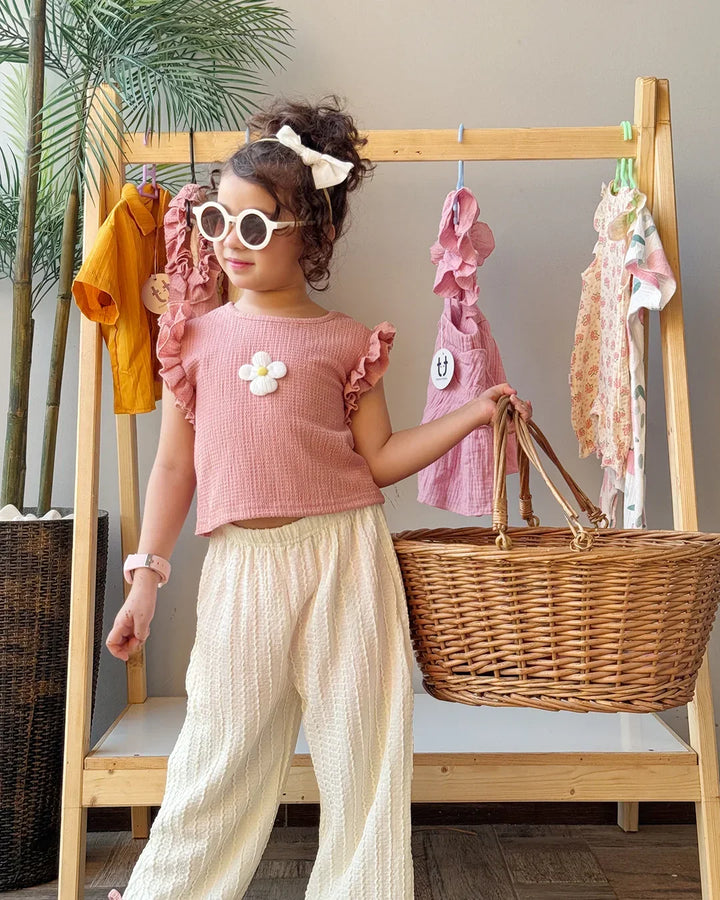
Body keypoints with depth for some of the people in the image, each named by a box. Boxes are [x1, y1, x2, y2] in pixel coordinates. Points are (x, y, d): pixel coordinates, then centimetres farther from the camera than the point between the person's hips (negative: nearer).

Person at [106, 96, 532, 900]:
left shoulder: (347, 342, 3)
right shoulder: (198, 336, 7)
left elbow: (380, 458, 4)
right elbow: (175, 465, 7)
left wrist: (474, 413, -3)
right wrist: (146, 574, 4)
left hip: (343, 556, 0)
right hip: (241, 563, 1)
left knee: (361, 744, 9)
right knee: (222, 748, 12)